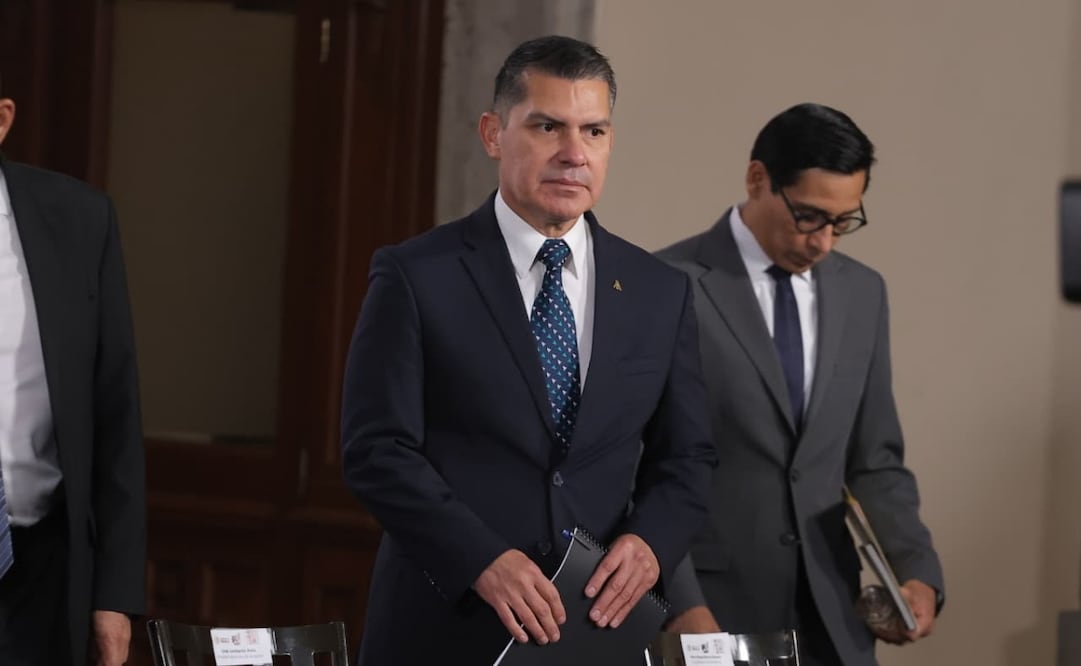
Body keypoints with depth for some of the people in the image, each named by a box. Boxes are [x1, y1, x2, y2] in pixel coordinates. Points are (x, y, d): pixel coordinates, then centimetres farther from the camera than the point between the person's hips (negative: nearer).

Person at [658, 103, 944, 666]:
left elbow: (875, 461, 12)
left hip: (830, 618, 5)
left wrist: (918, 571, -3)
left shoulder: (861, 293, 9)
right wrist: (681, 603, -17)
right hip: (710, 610, -5)